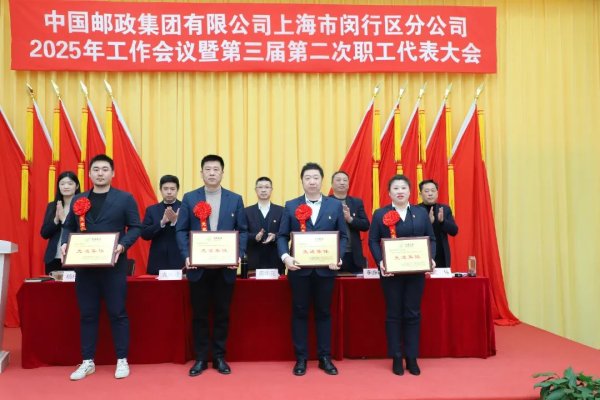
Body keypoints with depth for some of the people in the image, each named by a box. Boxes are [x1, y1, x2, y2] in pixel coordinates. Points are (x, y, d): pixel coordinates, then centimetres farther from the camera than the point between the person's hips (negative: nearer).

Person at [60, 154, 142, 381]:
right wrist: (65, 243, -6)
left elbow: (135, 227, -2)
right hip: (84, 265, 4)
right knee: (87, 314, 9)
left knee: (117, 313, 2)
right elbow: (68, 226, 14)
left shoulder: (125, 199, 0)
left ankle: (122, 360, 13)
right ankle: (88, 362, 19)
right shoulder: (78, 200, 12)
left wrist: (122, 245, -18)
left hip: (113, 265, -3)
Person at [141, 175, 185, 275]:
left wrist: (175, 221, -20)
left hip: (180, 262, -2)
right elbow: (144, 234, 1)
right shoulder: (151, 210, 10)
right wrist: (162, 222, -14)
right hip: (157, 263, 2)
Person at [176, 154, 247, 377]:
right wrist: (186, 256, -12)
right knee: (199, 314, 7)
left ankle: (219, 357, 20)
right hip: (198, 266, 0)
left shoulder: (235, 199, 5)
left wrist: (238, 255, -10)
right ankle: (200, 358, 18)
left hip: (226, 266, 0)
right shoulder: (189, 198, 4)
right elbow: (182, 230, 2)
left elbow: (242, 231, 4)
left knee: (222, 313, 8)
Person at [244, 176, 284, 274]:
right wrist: (255, 237, -18)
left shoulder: (281, 211, 8)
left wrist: (275, 237, -18)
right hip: (254, 262, 0)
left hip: (275, 262, 0)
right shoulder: (247, 211, 9)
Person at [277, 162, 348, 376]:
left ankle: (325, 358, 19)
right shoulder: (291, 206, 5)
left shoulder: (335, 205, 5)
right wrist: (285, 256, -15)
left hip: (325, 268, 0)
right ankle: (301, 358, 16)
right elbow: (282, 236, 2)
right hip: (299, 268, 0)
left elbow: (343, 236, 5)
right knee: (300, 312, 6)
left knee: (323, 312, 8)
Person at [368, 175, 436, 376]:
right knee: (393, 314, 4)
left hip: (416, 271, 2)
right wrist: (380, 262, -16)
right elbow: (373, 241, -2)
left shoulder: (422, 213, 9)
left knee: (413, 314, 5)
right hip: (391, 271, -1)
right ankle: (396, 359, 13)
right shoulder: (380, 214, 3)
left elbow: (431, 239, 7)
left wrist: (430, 259, -9)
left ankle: (412, 358, 15)